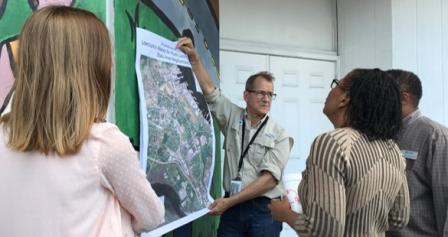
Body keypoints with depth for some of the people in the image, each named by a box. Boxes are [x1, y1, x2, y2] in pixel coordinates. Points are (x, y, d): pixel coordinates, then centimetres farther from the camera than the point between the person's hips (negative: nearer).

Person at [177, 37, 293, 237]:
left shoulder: (279, 135, -3)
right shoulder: (233, 117, 6)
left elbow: (270, 178, -12)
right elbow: (209, 91, -3)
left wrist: (229, 201, -17)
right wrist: (193, 57, -16)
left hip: (264, 209, -2)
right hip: (232, 207, 2)